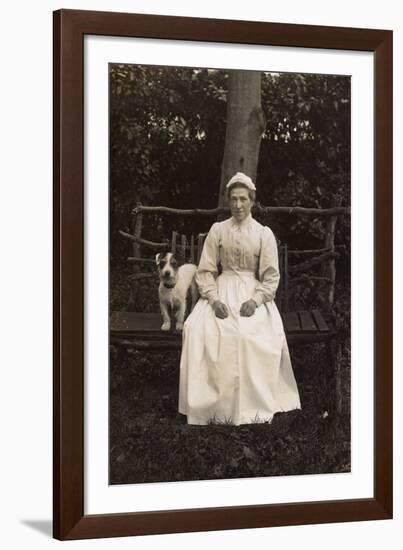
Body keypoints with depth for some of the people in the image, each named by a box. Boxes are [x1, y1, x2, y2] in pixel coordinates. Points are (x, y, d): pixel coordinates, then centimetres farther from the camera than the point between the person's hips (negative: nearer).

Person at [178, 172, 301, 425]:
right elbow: (206, 271, 4)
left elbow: (271, 277, 0)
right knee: (198, 330, -27)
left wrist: (255, 301, -17)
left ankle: (254, 403, -19)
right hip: (222, 291, 1)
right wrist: (214, 299, -13)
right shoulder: (217, 230, 7)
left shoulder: (264, 234, 4)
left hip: (253, 293, -1)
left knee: (262, 335, -31)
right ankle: (212, 400, -19)